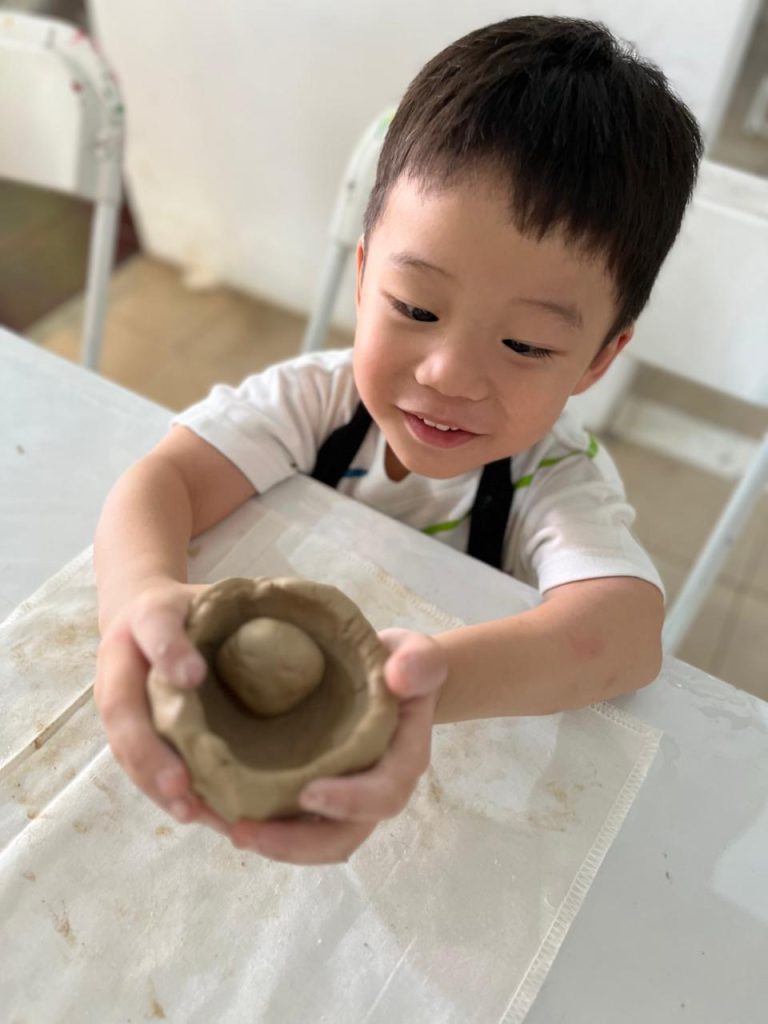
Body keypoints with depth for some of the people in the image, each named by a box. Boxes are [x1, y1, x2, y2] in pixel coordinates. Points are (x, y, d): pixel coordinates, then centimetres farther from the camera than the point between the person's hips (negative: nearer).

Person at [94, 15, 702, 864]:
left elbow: (628, 629, -38)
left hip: (464, 763, -1)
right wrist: (141, 591, -52)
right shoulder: (318, 398, -17)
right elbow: (166, 478, -28)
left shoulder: (560, 484, -21)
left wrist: (434, 675, -59)